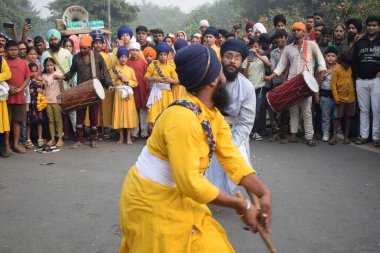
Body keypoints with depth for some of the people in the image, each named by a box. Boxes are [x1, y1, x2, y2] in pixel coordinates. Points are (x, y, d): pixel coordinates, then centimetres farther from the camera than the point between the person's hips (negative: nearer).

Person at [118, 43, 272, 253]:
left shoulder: (212, 114, 0)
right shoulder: (183, 118, -30)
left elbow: (232, 158, -7)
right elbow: (190, 182, -31)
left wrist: (263, 193, -20)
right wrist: (241, 206, -22)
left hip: (178, 198, 8)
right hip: (152, 204, -8)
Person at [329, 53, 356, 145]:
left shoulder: (350, 69, 5)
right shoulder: (336, 70, -9)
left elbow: (352, 82, 13)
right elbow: (333, 85, -10)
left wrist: (354, 95, 8)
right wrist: (336, 99, -13)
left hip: (350, 98, 4)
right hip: (340, 98, -4)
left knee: (348, 117, 8)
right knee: (337, 117, -2)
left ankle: (346, 137, 15)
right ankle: (334, 137, 3)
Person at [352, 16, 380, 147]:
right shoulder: (359, 42, 12)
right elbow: (354, 60, 12)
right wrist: (356, 75, 2)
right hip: (361, 81, 3)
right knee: (363, 110, 6)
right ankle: (363, 136, 11)